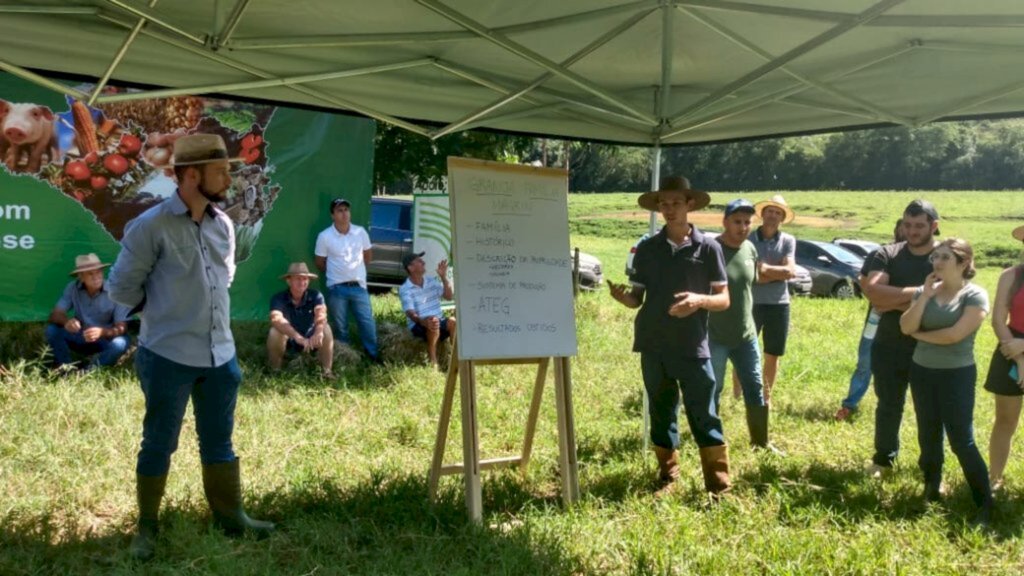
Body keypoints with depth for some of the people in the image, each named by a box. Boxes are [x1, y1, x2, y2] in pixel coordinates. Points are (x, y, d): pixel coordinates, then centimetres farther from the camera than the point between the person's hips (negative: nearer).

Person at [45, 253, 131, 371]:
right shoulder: (73, 288, -10)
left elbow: (122, 328, -20)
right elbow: (54, 315, -13)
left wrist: (102, 332, -41)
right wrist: (66, 320, -37)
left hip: (106, 340, -2)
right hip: (81, 338, 2)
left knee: (121, 342, -35)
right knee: (52, 329, -22)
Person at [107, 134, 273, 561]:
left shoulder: (223, 225, 5)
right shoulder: (151, 226, -13)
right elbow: (122, 287, -5)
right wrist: (162, 310, 6)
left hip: (220, 356, 6)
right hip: (168, 357, -5)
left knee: (219, 442, 16)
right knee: (158, 444, 8)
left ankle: (229, 516, 29)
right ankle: (147, 526, 23)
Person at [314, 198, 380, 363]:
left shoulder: (360, 232, -2)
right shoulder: (325, 236, -8)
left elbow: (368, 255, 14)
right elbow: (320, 263, 3)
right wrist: (335, 274, 8)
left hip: (359, 286, 2)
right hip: (337, 288, -1)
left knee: (367, 322, 5)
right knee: (340, 327, 10)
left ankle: (375, 356, 19)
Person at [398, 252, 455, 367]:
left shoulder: (432, 281, 9)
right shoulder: (404, 289, -10)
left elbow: (448, 296, 4)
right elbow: (411, 313, -22)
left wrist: (444, 277, -7)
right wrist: (424, 321, -44)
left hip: (439, 321, 5)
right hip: (419, 325, -5)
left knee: (453, 322, -28)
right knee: (433, 323, -39)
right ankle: (432, 360, -25)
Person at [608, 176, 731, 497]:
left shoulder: (708, 248, -1)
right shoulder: (647, 249, 7)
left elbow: (724, 299, 0)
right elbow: (637, 299, 8)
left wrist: (700, 300, -21)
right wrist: (621, 296, -14)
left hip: (693, 348, -3)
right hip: (654, 348, 3)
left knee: (704, 417, -2)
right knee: (662, 416, 12)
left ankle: (719, 485, 4)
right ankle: (667, 479, 23)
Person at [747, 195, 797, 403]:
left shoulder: (788, 241, 3)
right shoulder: (749, 239, -4)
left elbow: (791, 271, -9)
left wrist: (764, 268, -15)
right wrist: (778, 273, -13)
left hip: (779, 305, 2)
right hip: (751, 304, -2)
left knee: (772, 356, 12)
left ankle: (766, 398, 25)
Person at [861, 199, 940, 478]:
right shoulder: (886, 255, -3)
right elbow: (872, 290, -21)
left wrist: (892, 301, -17)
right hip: (889, 347, 2)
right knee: (888, 406, 15)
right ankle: (884, 459, 34)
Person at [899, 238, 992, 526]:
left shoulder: (975, 295, -11)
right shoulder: (925, 290, 4)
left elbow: (954, 334, -21)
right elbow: (906, 327, -6)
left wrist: (920, 334, -6)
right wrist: (924, 295, -13)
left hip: (957, 375, -5)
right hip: (922, 371, 5)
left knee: (961, 440, -5)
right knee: (928, 436, 14)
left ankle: (985, 505, 5)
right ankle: (931, 490, 29)